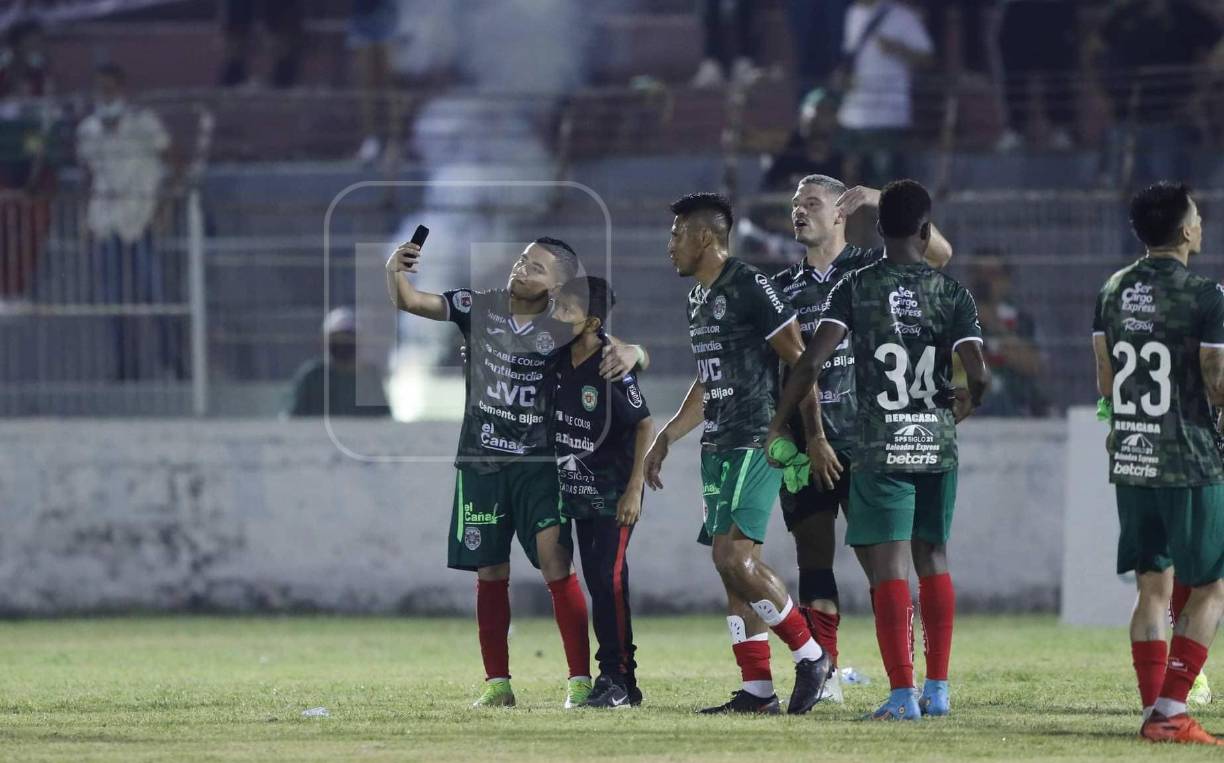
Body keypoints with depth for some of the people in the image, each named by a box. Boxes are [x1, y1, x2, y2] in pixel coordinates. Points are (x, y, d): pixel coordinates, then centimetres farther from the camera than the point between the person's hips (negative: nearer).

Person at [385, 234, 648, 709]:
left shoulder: (564, 330, -6)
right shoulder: (479, 308, 1)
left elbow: (636, 357, -6)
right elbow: (408, 301, 1)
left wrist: (630, 353, -30)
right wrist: (394, 271, -21)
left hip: (537, 464, -3)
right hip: (481, 461, 3)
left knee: (556, 565, -14)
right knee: (490, 574, 6)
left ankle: (581, 680, -11)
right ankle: (497, 683, 14)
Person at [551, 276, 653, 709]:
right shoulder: (558, 361, 1)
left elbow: (645, 428, -14)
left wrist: (633, 491, -17)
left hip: (615, 493, -7)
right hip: (579, 491, 7)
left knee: (610, 579, -13)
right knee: (596, 583, 7)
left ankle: (617, 679, -10)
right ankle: (621, 683, 12)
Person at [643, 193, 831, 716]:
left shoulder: (750, 289, -12)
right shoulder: (699, 298, 17)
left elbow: (798, 360, -13)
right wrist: (665, 438, 25)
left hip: (756, 442, -10)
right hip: (718, 447, 10)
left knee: (733, 554, -18)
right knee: (732, 563, 6)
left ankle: (809, 654, -5)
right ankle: (757, 690, 7)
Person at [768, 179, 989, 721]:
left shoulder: (856, 287, -3)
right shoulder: (951, 293, 1)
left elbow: (811, 361, -12)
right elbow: (978, 374, -8)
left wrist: (777, 426, -2)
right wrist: (967, 404, 16)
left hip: (880, 447, -2)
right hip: (937, 443, 3)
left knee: (889, 568, -3)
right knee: (932, 558, 15)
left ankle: (902, 694, -9)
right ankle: (938, 688, 17)